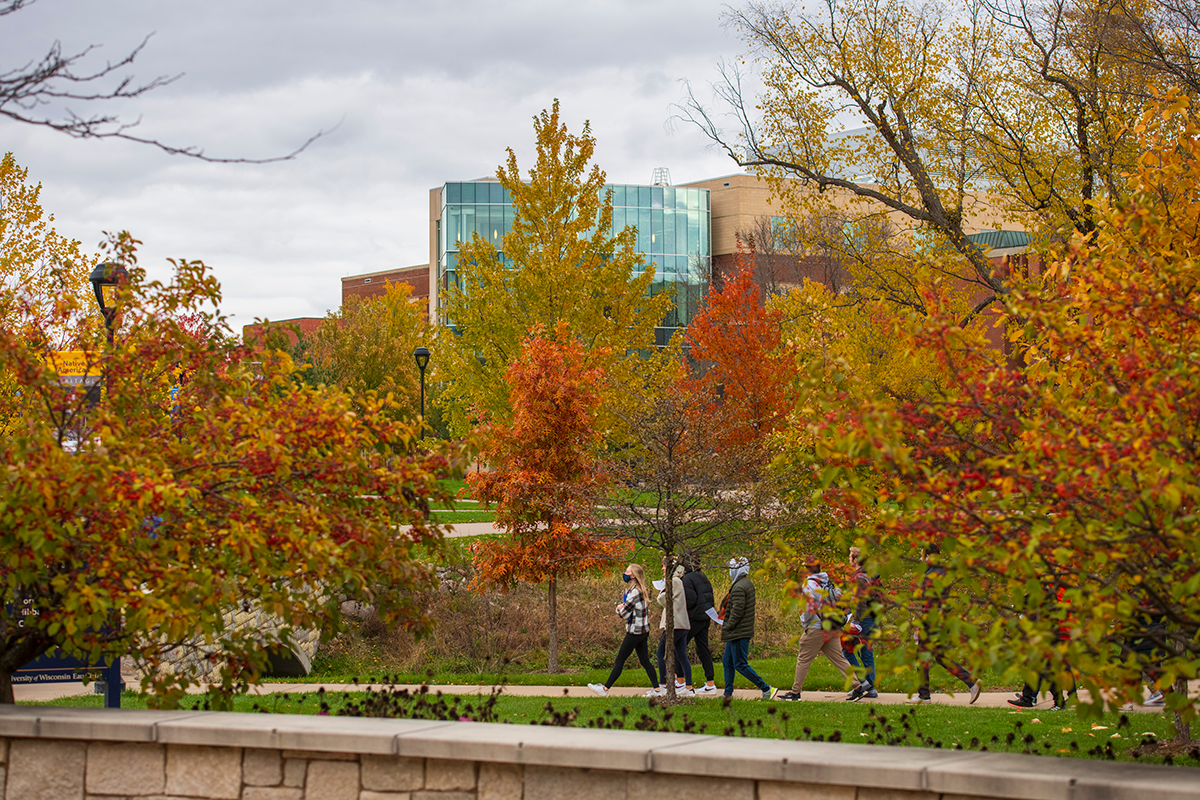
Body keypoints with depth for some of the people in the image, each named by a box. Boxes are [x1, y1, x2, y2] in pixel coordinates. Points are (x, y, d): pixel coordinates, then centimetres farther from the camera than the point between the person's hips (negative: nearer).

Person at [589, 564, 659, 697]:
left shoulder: (635, 592, -18)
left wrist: (619, 609, 3)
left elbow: (624, 614, -18)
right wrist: (621, 608, -4)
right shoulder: (639, 590, 13)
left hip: (635, 631, -10)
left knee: (620, 660, -3)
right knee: (645, 661, 10)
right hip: (642, 631, 10)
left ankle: (605, 688, 2)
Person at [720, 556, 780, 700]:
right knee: (727, 661, 15)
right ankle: (728, 694, 18)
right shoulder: (748, 584, 14)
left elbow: (737, 611, -22)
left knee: (740, 665, -7)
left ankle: (766, 689, -7)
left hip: (738, 633, -10)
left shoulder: (739, 587, -17)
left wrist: (727, 628, -14)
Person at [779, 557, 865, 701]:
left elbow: (809, 608, -17)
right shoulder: (830, 583, 11)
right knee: (839, 658, 8)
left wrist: (803, 620, 0)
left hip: (816, 629, -7)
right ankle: (857, 687, 1)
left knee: (803, 660, 3)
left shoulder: (809, 585, -11)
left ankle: (795, 692, 6)